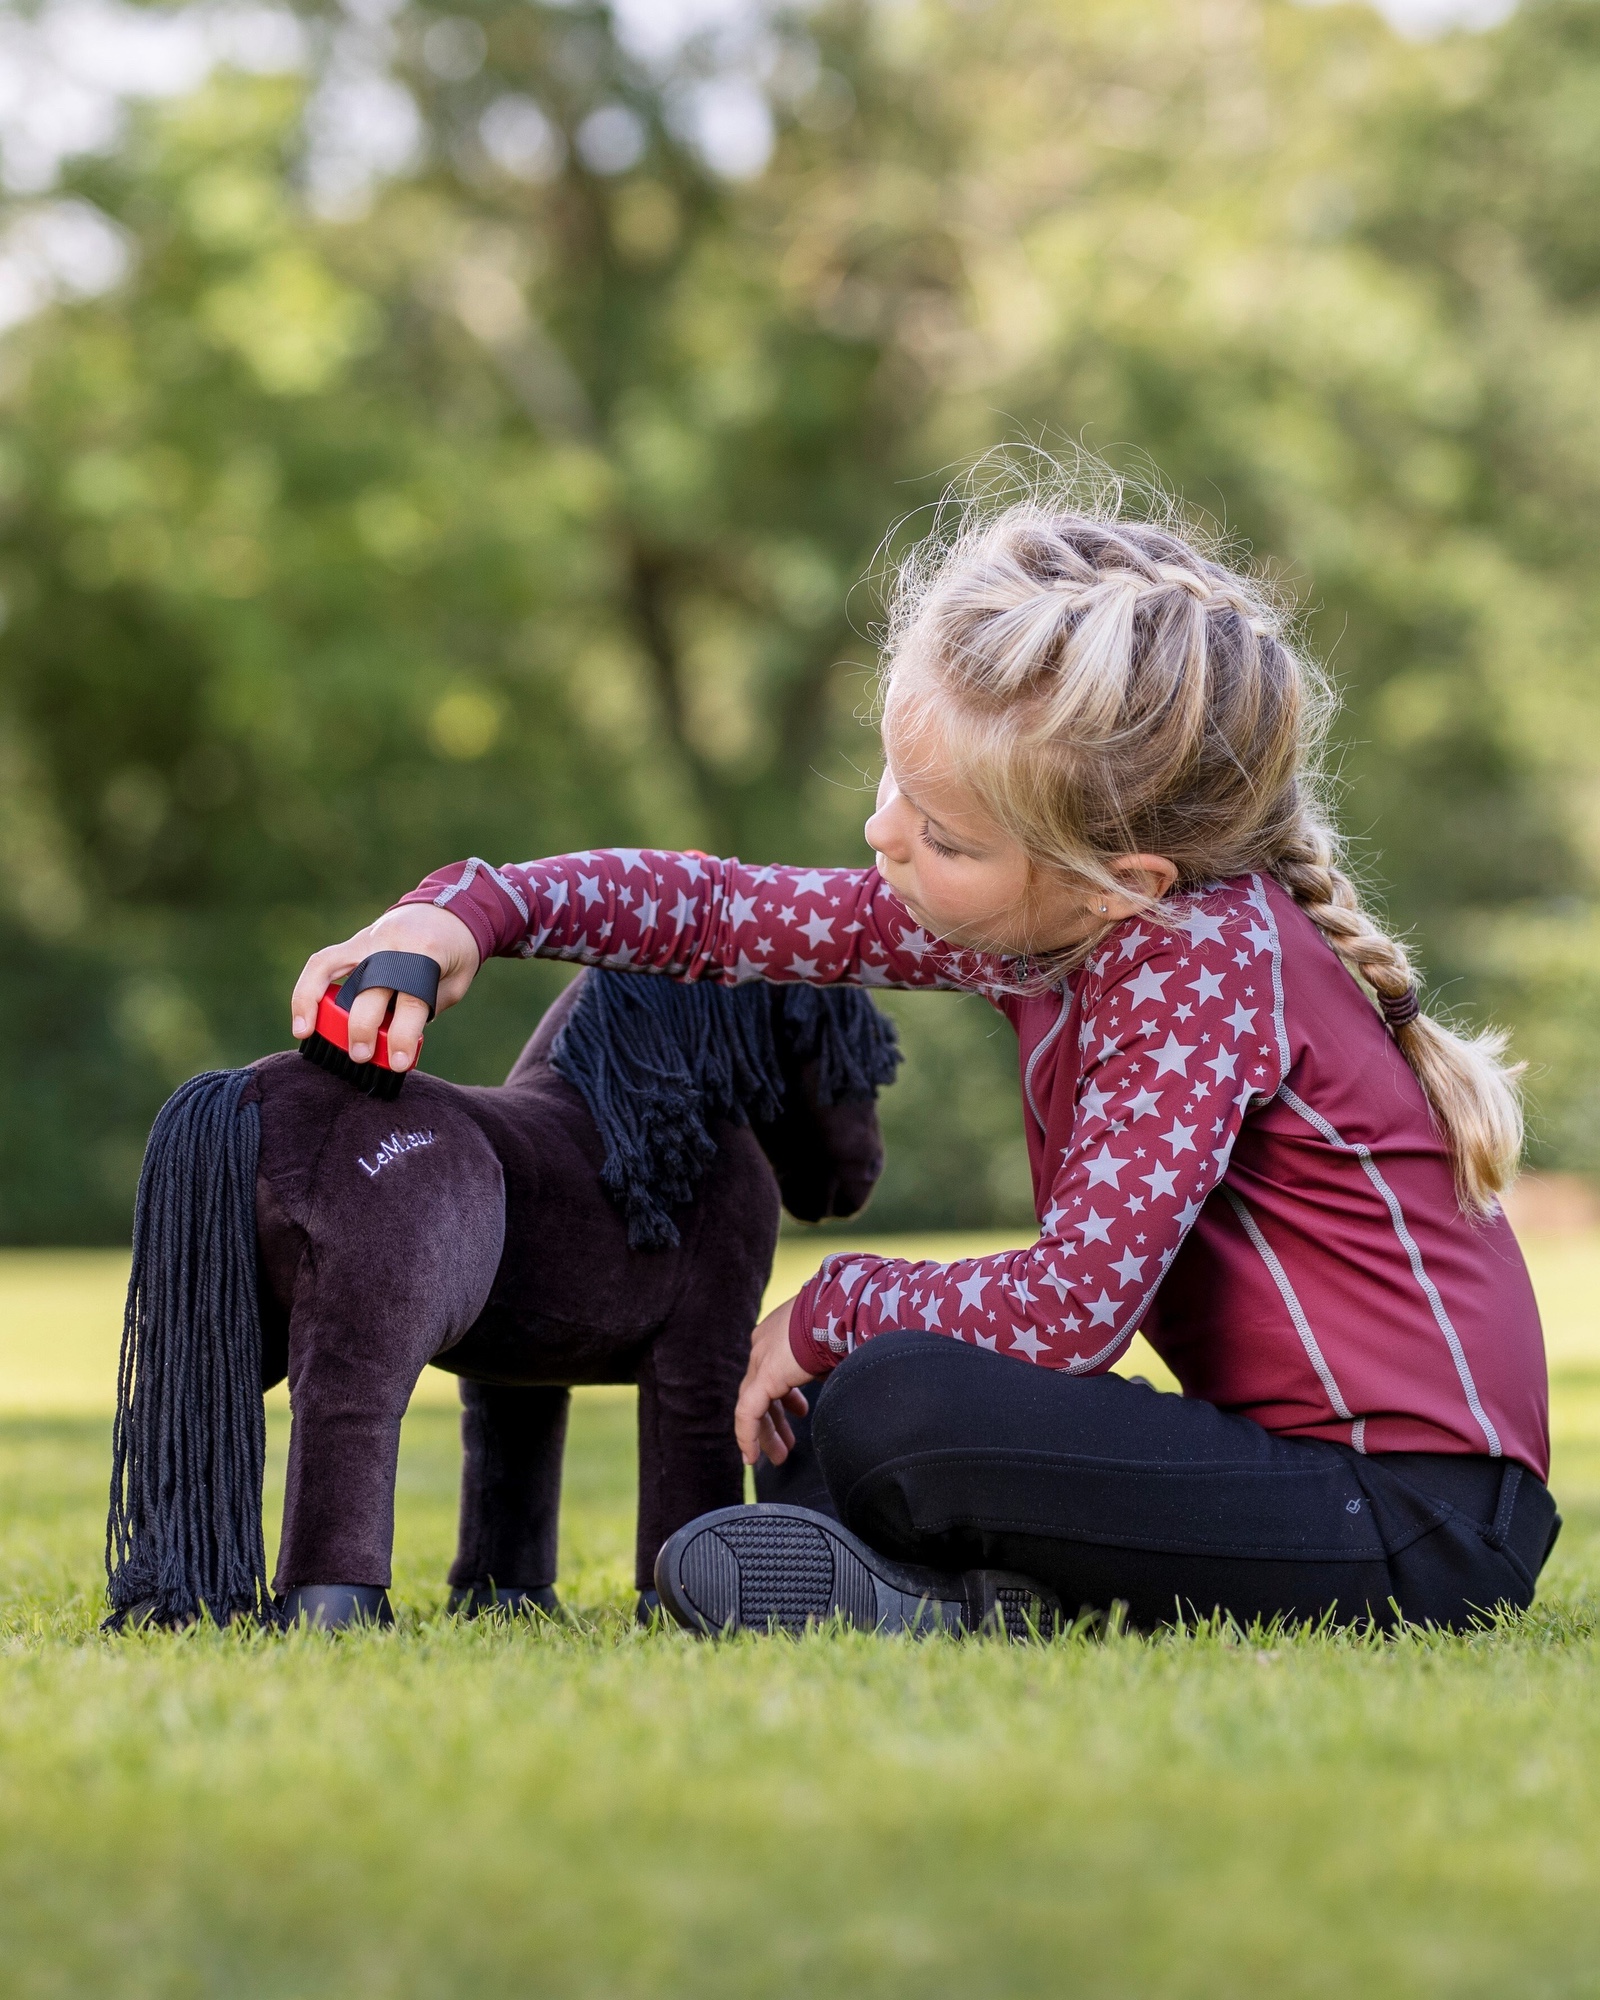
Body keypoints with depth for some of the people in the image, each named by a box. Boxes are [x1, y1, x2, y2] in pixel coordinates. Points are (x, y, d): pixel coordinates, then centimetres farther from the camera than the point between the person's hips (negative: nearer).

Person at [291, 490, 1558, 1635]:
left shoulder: (1204, 961, -21)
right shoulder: (1039, 916, 3)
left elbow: (1071, 1310, -26)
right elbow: (730, 914, 10)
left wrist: (834, 1311, -11)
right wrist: (473, 911, -2)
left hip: (1412, 1519, -9)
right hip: (1288, 1450, 9)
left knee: (890, 1411, -25)